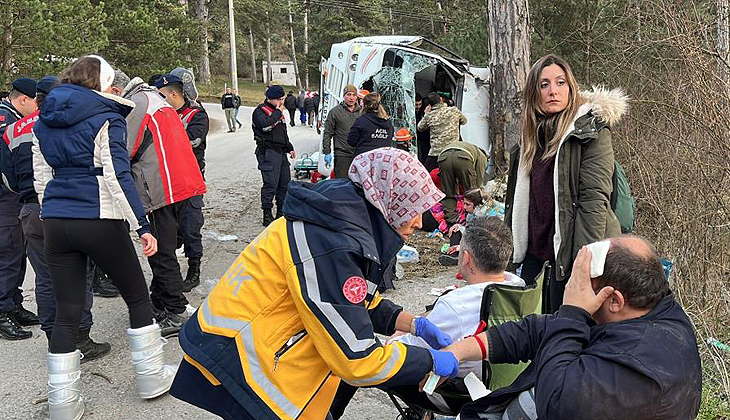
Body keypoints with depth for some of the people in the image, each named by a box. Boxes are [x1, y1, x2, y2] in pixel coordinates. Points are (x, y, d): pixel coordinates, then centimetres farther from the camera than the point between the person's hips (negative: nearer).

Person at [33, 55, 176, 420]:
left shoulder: (45, 121, 13)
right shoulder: (106, 117, -6)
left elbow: (41, 177, 14)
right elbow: (117, 177, -14)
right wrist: (142, 226, -14)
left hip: (56, 222, 6)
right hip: (100, 221, -6)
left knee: (67, 312, 9)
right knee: (137, 297, 12)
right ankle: (151, 377, 20)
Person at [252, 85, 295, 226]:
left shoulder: (278, 111, 20)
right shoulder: (260, 111, -8)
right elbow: (265, 125, -29)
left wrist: (289, 148, 27)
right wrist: (278, 112, -17)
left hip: (281, 152, 9)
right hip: (268, 152, -9)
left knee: (285, 183, 11)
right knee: (270, 184, -10)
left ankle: (281, 213, 23)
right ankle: (267, 216, -2)